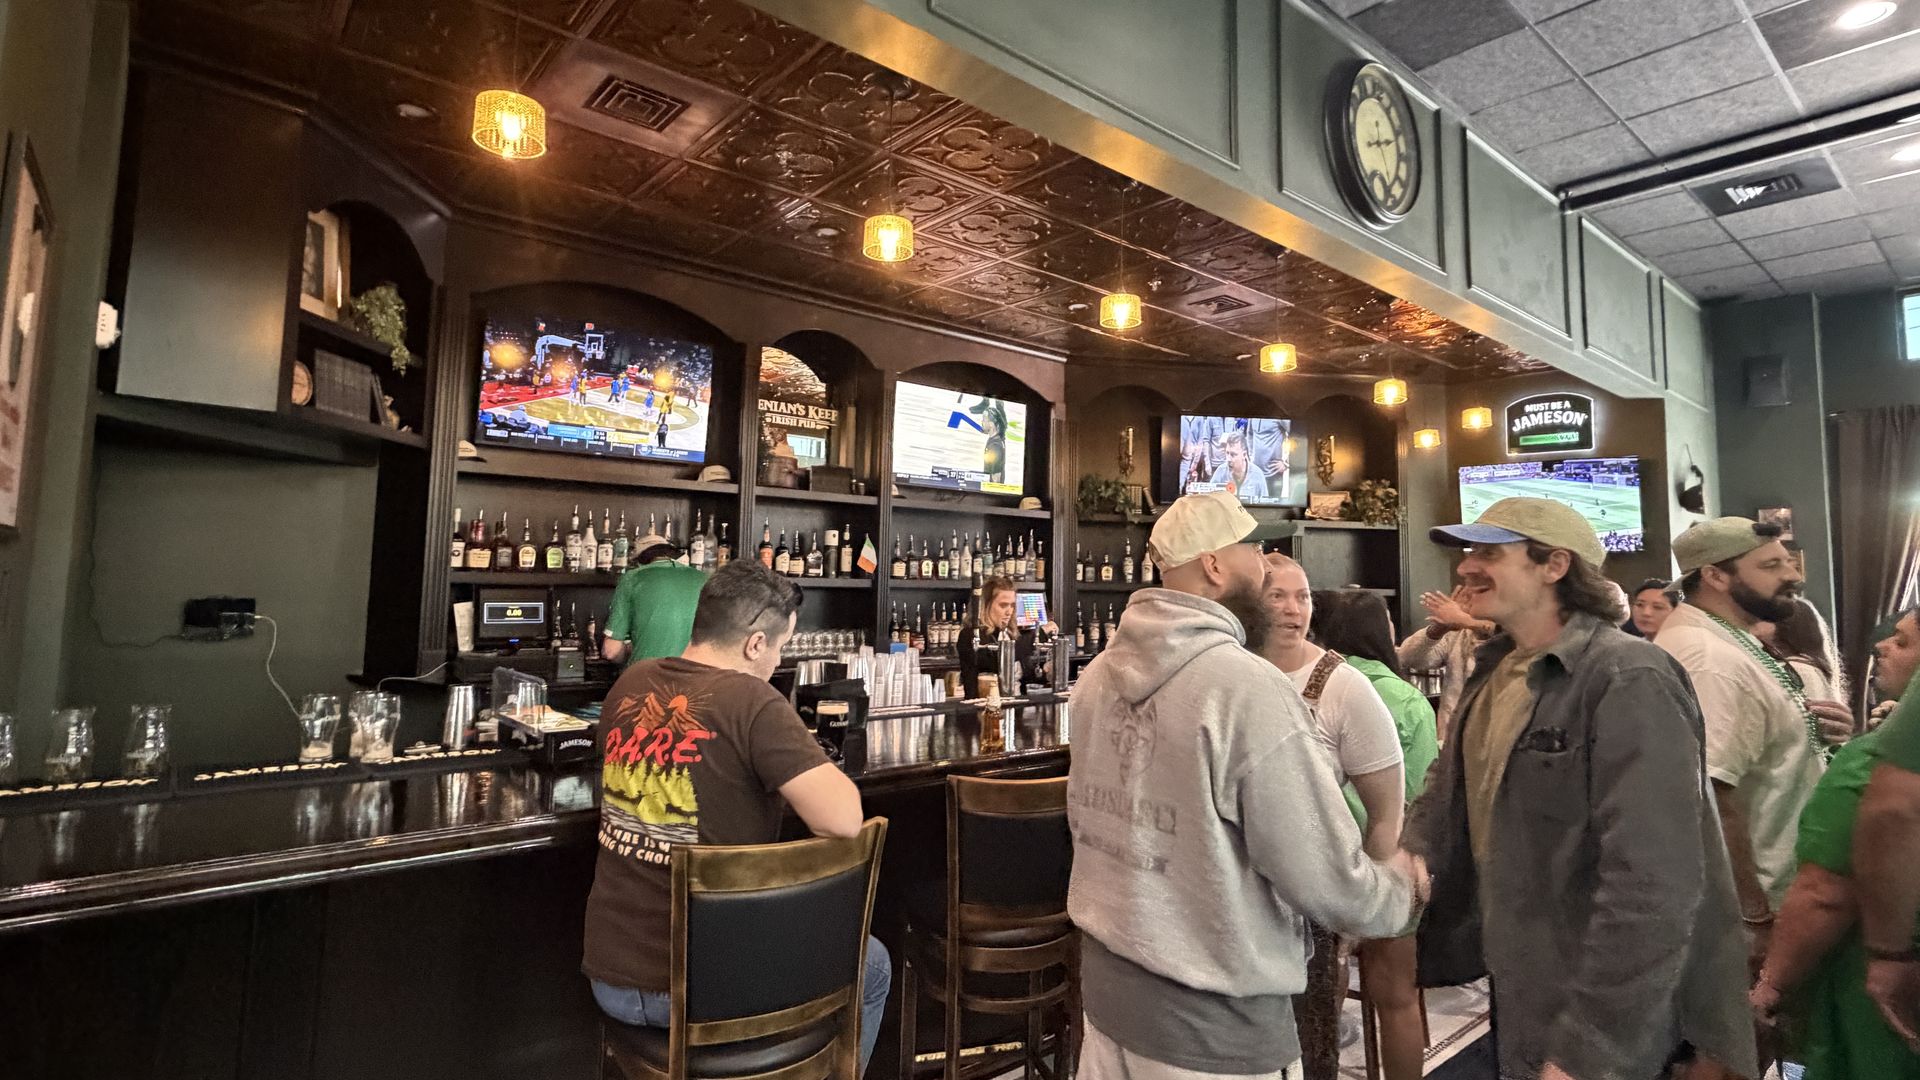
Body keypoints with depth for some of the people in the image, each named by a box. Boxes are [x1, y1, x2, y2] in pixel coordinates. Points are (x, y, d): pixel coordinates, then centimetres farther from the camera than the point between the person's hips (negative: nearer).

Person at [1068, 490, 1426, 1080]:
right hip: (1211, 1017, -6)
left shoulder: (1100, 673, -1)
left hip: (1105, 978, 7)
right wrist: (1405, 887, 2)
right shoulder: (1250, 691, -24)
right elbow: (1327, 884, -18)